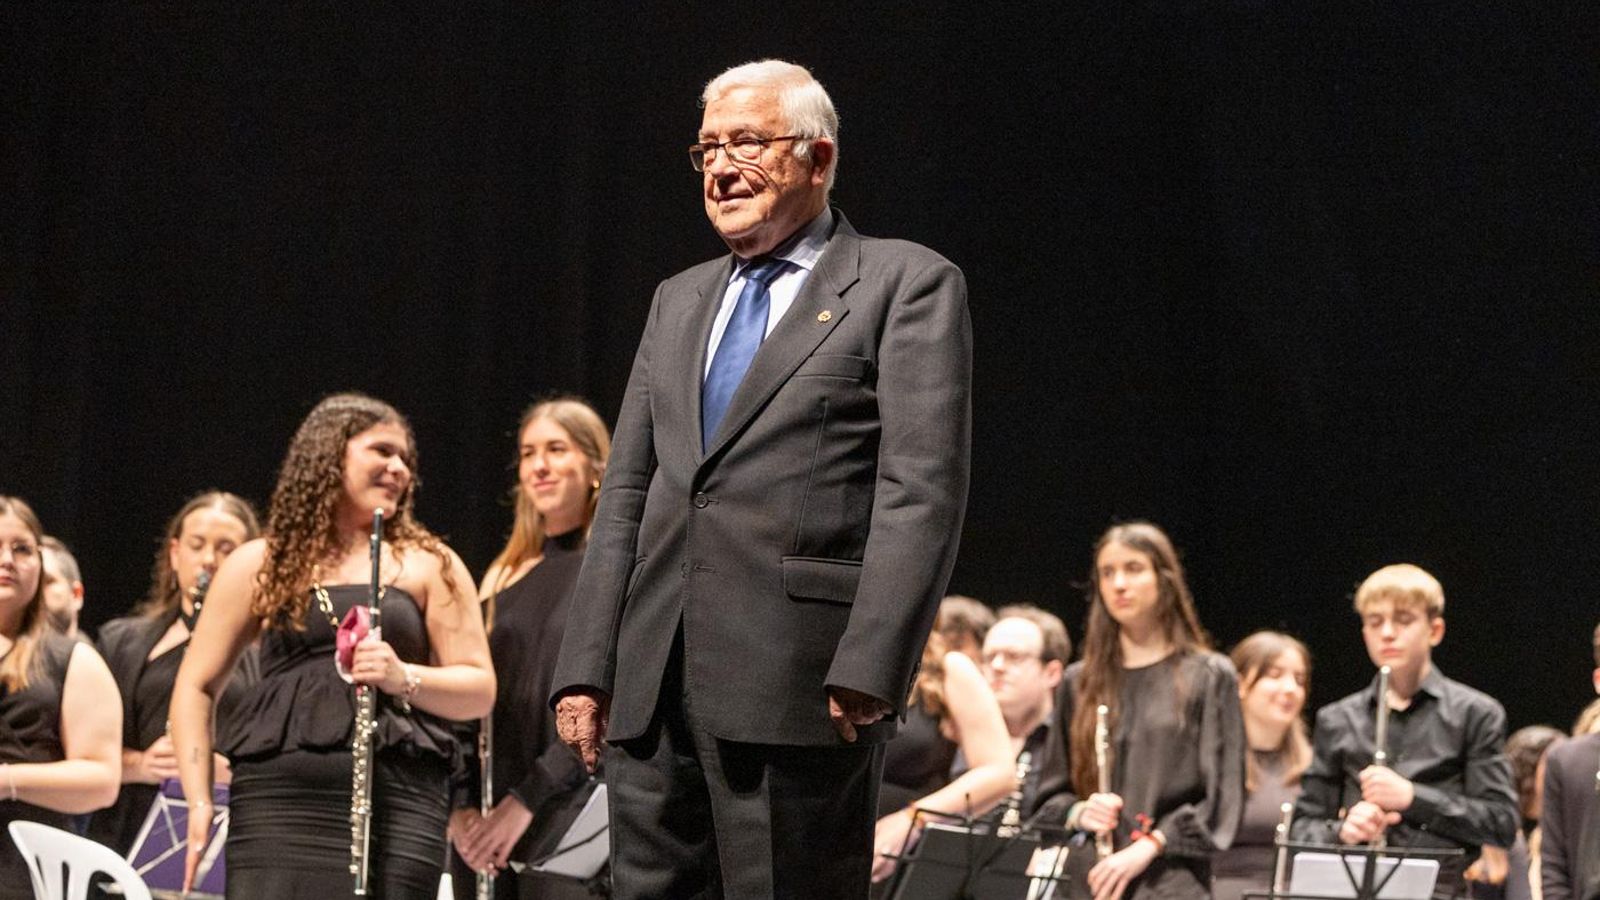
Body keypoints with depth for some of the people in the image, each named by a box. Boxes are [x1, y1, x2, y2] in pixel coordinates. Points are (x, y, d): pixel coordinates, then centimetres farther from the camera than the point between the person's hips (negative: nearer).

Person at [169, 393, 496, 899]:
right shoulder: (260, 566, 15)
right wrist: (199, 802, 3)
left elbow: (480, 690, 11)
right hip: (279, 800, 0)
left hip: (398, 799, 0)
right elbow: (196, 687, 14)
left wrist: (406, 678, -9)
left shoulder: (428, 565, 16)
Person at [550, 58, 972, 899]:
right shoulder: (679, 300, 23)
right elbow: (627, 491, 19)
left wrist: (868, 671, -17)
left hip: (799, 683, -6)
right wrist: (586, 666, 9)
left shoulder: (907, 285, 2)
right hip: (651, 687, 6)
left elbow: (922, 491, -7)